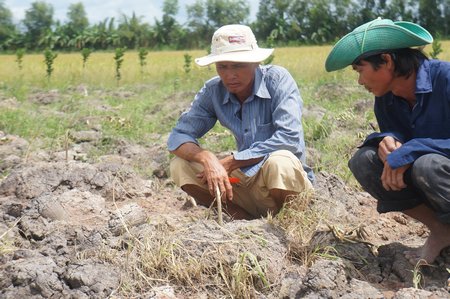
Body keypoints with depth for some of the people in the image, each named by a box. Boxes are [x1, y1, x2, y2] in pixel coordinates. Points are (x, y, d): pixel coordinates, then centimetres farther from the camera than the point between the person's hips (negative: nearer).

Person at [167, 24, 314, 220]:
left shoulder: (278, 79, -16)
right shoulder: (213, 91, -4)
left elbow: (289, 138, -27)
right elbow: (177, 137, -7)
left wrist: (231, 162, -25)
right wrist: (208, 158, -29)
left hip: (288, 179, -4)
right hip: (247, 179, 4)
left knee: (280, 161, -37)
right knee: (180, 166, -11)